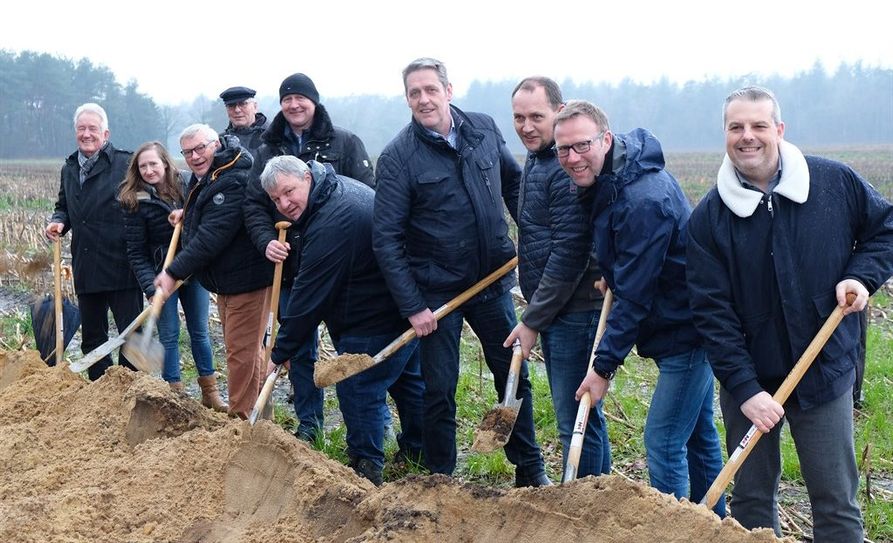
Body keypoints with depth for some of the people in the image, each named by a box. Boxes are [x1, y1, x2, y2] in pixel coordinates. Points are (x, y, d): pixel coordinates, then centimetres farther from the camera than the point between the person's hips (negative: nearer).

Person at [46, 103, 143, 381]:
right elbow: (63, 207, 24)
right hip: (86, 268, 6)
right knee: (92, 337, 14)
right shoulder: (69, 169, 13)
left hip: (121, 266, -6)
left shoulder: (125, 163, -7)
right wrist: (58, 222, 2)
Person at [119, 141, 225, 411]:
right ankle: (175, 395, 10)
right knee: (169, 336, 2)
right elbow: (136, 252, -11)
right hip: (162, 275, -3)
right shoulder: (136, 202, -12)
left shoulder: (187, 184, -4)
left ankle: (210, 392, 22)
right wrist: (150, 287, -20)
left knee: (200, 332, 12)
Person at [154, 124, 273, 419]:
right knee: (247, 350, 21)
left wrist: (174, 272, -24)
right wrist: (186, 212, 12)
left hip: (247, 280, -11)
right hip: (226, 280, 11)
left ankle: (241, 419, 1)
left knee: (242, 352, -6)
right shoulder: (203, 178, 9)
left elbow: (211, 237, -28)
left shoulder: (234, 182, -24)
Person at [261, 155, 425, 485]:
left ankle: (366, 466, 8)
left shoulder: (331, 225, -30)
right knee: (408, 378, 23)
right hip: (408, 306, 11)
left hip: (376, 320, -11)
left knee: (358, 388, -3)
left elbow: (309, 297, -25)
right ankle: (417, 449, 40)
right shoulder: (337, 185, 3)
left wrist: (280, 353, -17)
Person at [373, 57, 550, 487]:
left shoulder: (484, 130, 0)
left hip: (492, 282, 4)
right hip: (437, 293, -4)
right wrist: (412, 306, -16)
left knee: (514, 374, 12)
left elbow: (513, 181, 18)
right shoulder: (398, 157, -13)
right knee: (439, 390, 3)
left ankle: (530, 469, 27)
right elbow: (386, 239, -13)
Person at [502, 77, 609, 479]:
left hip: (574, 310, -11)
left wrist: (533, 320, -16)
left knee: (576, 420, -4)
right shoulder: (536, 160, 15)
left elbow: (569, 254, -22)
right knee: (581, 416, 18)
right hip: (555, 313, 11)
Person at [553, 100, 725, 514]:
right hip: (689, 328, 10)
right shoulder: (610, 182, 4)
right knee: (698, 435, 20)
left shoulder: (643, 201, -27)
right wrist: (611, 273, 8)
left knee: (663, 443, -7)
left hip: (684, 335, -10)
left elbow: (634, 296, -25)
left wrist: (604, 366, -20)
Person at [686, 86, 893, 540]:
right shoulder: (709, 217, -5)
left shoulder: (836, 183, -5)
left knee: (836, 503, 4)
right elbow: (712, 311, -9)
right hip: (748, 380, 1)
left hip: (825, 372, -1)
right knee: (751, 498, 12)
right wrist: (744, 388, -17)